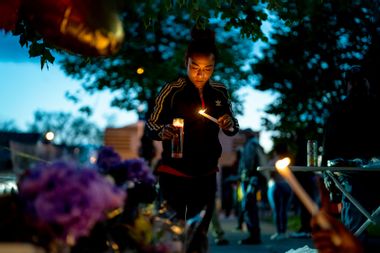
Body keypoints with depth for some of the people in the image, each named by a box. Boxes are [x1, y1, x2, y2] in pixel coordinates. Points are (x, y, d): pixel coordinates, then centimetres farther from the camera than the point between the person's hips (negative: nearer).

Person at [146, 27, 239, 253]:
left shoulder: (220, 92, 2)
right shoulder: (172, 91, -10)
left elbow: (233, 128, 14)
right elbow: (151, 125, -6)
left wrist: (229, 125, -10)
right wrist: (163, 132, -28)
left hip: (206, 175, 4)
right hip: (175, 174, -4)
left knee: (200, 234, 11)